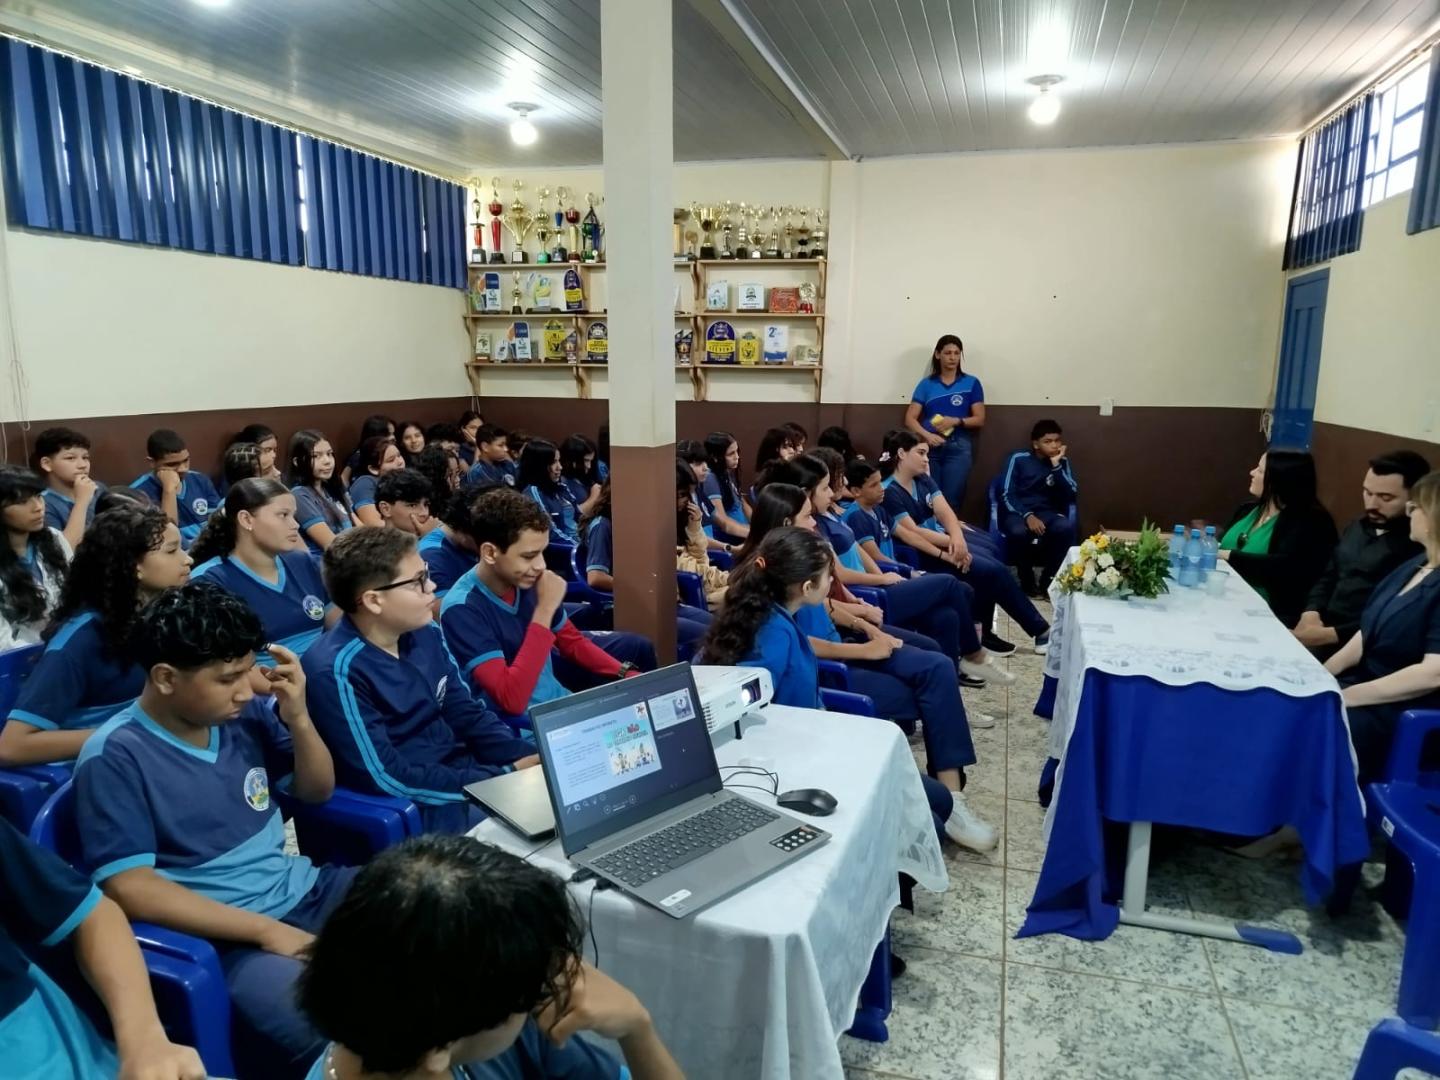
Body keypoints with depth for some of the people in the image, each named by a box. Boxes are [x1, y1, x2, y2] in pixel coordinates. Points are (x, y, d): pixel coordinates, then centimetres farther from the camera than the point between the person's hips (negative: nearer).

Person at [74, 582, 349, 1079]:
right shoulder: (114, 757, -11)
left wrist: (298, 718, -7)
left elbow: (317, 791, 13)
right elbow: (129, 887, -14)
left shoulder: (247, 714, 2)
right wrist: (266, 930, -18)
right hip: (225, 937, -6)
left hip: (305, 890, 7)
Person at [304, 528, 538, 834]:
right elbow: (389, 779, -21)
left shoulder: (425, 632, 2)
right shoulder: (338, 671, -21)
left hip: (467, 772, 7)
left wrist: (530, 759, -9)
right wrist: (506, 777, -21)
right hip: (415, 808, -7)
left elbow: (467, 713, 8)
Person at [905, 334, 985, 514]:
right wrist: (927, 435, -15)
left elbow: (980, 420, 5)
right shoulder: (926, 384, 7)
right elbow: (910, 418, 2)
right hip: (930, 447, 1)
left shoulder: (971, 383, 6)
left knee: (951, 501, -5)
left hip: (958, 447, -1)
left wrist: (956, 421, -12)